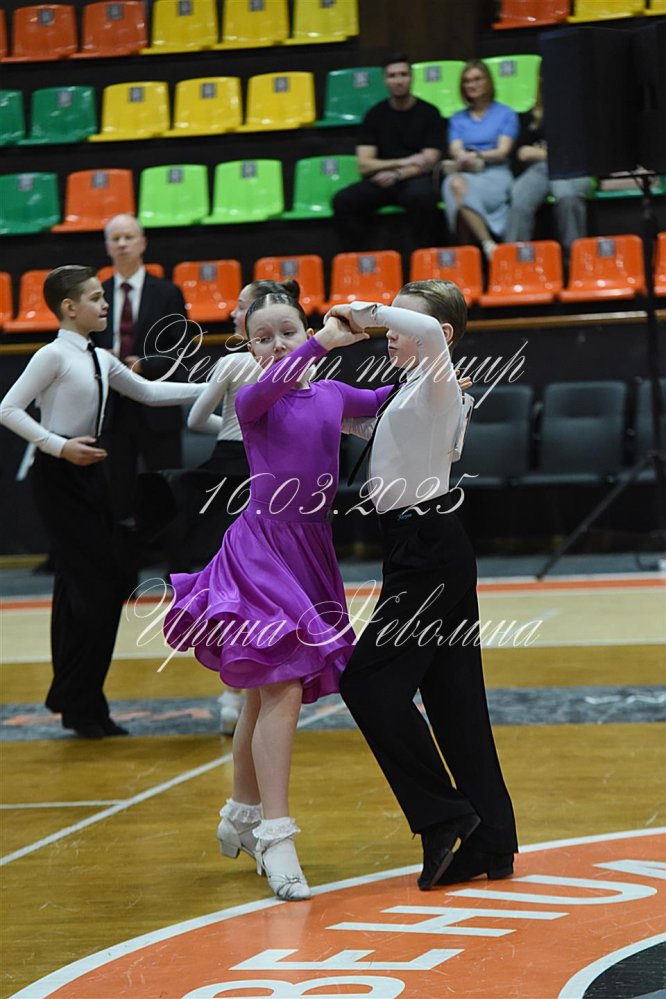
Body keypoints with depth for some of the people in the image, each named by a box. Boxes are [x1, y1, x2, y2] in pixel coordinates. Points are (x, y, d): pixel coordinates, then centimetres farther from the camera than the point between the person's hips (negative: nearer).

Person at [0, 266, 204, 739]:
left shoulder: (100, 360, 12)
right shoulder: (54, 355, -11)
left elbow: (149, 392, 20)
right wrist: (59, 446, -21)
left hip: (88, 473, 8)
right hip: (58, 477, -8)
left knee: (81, 588, 9)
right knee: (101, 583, -10)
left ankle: (77, 701, 14)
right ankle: (77, 701, -1)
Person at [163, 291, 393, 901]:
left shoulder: (333, 394, 9)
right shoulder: (252, 402, -6)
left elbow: (382, 400, 30)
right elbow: (269, 386, -31)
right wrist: (321, 346, -43)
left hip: (311, 550, 6)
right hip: (262, 547, -5)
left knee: (269, 692, 15)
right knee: (281, 690, -15)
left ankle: (243, 816, 31)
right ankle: (275, 837, -16)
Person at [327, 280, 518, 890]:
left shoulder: (438, 382, -11)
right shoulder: (415, 392, 18)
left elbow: (428, 332, -34)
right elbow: (364, 424, 33)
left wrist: (368, 311, -20)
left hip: (427, 551, -10)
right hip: (436, 548, 10)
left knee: (369, 679, -10)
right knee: (453, 696, 8)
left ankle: (444, 818, -7)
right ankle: (490, 843, 9)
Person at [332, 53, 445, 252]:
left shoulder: (429, 113, 5)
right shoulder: (375, 115, 10)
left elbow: (428, 163, -1)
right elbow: (364, 165, 2)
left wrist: (397, 174, -15)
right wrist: (404, 162, -9)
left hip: (414, 180, -2)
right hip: (381, 182, 2)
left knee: (423, 196, -38)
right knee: (343, 201, -25)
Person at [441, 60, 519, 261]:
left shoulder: (506, 114, 16)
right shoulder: (458, 119, 26)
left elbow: (503, 151, 3)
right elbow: (455, 149, 9)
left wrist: (478, 156, -17)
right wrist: (465, 159, -16)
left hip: (495, 175, -2)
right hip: (464, 174, 2)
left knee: (463, 190, -37)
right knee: (455, 184, -38)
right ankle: (488, 245, -42)